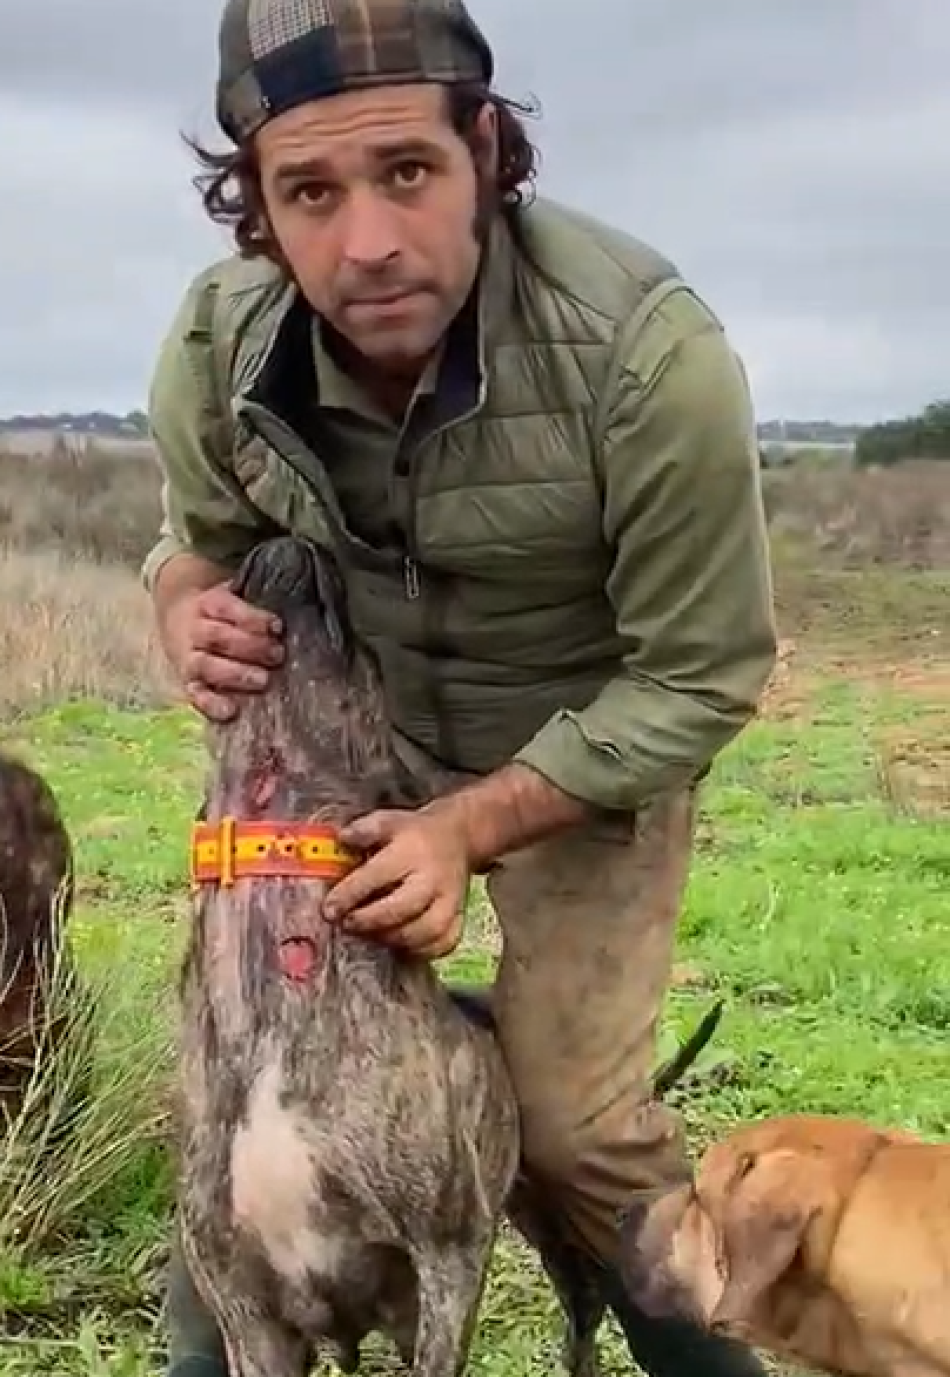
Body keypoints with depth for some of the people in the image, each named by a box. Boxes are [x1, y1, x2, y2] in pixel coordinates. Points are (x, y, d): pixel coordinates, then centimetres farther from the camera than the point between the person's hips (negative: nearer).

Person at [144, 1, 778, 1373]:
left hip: (598, 744, -3)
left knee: (575, 1122, -7)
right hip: (351, 724, 4)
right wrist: (193, 616, -23)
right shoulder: (215, 348, -21)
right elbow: (197, 536, 3)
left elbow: (701, 680, -22)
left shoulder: (649, 354, -34)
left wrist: (469, 827, -31)